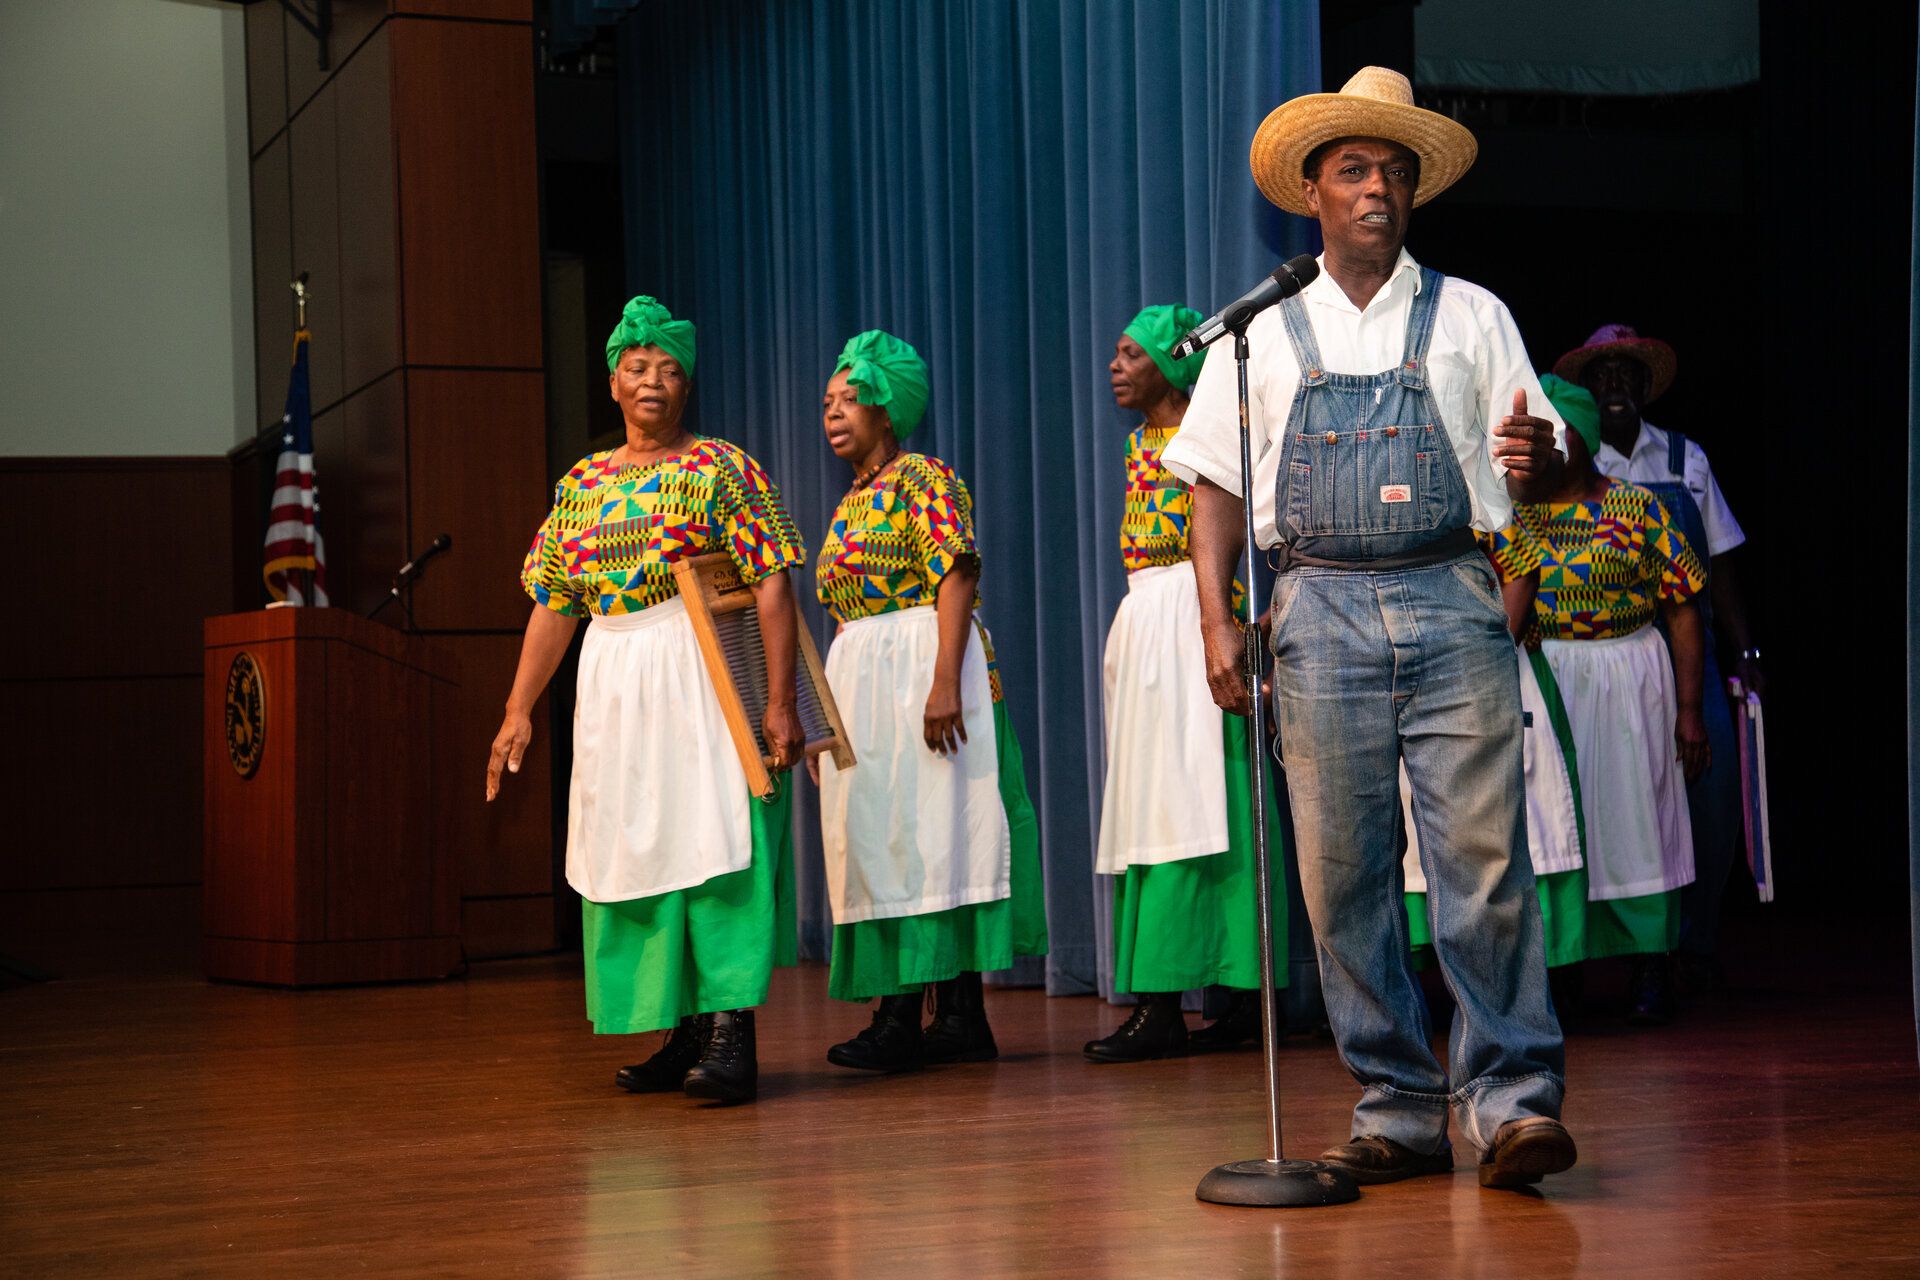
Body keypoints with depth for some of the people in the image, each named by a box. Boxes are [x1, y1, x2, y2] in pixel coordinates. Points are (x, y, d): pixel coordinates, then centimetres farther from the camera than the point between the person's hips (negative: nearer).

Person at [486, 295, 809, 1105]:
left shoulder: (719, 468, -2)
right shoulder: (582, 483, 13)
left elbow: (771, 585, -8)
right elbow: (552, 605, 14)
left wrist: (780, 700, -15)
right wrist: (519, 709, 8)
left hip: (700, 674, -5)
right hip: (613, 687, 6)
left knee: (712, 838, -13)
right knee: (635, 848, 6)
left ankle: (730, 1030, -15)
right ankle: (686, 1032, 14)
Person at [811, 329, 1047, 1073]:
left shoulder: (920, 477, -5)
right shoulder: (850, 504, 20)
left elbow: (957, 573, -16)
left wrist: (945, 681, -26)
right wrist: (828, 720, 20)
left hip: (921, 668, -9)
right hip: (860, 679, 9)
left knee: (924, 831, -9)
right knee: (882, 837, 5)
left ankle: (904, 1015, -11)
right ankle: (958, 1019, 7)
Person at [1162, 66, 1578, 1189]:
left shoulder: (1470, 318, 13)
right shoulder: (1263, 337, 14)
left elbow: (1535, 465, 8)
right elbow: (1218, 486, 12)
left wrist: (1533, 460, -17)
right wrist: (1218, 622, 0)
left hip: (1453, 603, -1)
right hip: (1322, 612, 1)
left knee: (1484, 854, -10)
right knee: (1344, 872, 0)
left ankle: (1513, 1096, -6)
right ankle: (1399, 1108, 7)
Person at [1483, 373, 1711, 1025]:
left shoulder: (1636, 508, -2)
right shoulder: (1504, 513, 6)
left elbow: (1683, 609, -2)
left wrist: (1688, 709, -6)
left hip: (1626, 677, -2)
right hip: (1531, 681, 2)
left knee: (1630, 814, -1)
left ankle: (1647, 971, 8)